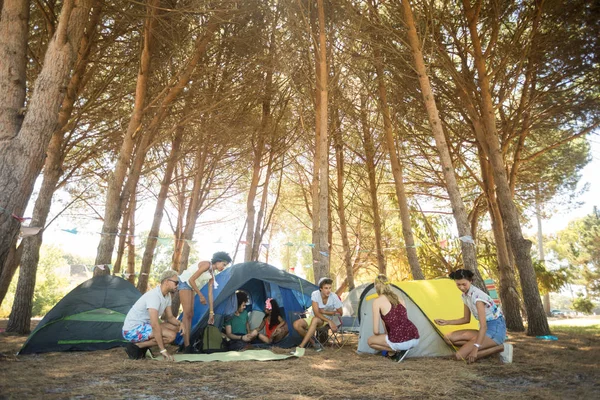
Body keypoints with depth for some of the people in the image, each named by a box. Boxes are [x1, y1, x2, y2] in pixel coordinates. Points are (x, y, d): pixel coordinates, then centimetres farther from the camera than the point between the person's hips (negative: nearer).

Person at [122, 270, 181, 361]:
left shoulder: (167, 295, 4)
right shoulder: (154, 295, -26)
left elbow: (170, 317, 12)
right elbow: (154, 324, -31)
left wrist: (179, 324, -11)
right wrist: (163, 350, -29)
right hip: (132, 330, -10)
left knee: (175, 328, 2)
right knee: (171, 335, -22)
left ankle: (143, 346, 5)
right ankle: (135, 347, -10)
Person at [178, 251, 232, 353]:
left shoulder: (212, 275, 7)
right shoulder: (206, 264, -19)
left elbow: (210, 294, 8)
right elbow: (191, 279, -21)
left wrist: (211, 312, 7)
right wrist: (200, 295, -16)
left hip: (191, 286, 9)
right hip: (185, 283, -9)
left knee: (190, 314, 5)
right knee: (187, 313, -14)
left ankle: (186, 344, 9)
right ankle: (187, 346, -15)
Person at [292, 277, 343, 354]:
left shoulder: (334, 297, -17)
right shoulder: (315, 294, -17)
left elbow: (340, 313, -6)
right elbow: (316, 313, -21)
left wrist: (324, 312, -13)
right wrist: (329, 321, -32)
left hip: (325, 320, -2)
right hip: (313, 318, 3)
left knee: (315, 319, -38)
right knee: (296, 324, -23)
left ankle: (301, 347, -37)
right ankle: (313, 342, -3)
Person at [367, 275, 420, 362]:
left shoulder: (377, 301, 0)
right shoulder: (399, 298, 18)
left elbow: (376, 331, 0)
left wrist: (379, 335, 24)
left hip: (400, 341, -7)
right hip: (415, 339, 7)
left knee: (370, 341, 19)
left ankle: (398, 350, 3)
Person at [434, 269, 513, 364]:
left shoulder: (477, 295, -23)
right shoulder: (465, 295, 6)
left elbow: (483, 326, -27)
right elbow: (466, 319, 17)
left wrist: (475, 348, -33)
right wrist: (446, 322, 8)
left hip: (496, 330, -9)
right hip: (486, 330, 9)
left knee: (460, 356, -21)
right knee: (451, 337, -6)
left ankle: (501, 348, -9)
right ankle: (493, 346, -2)